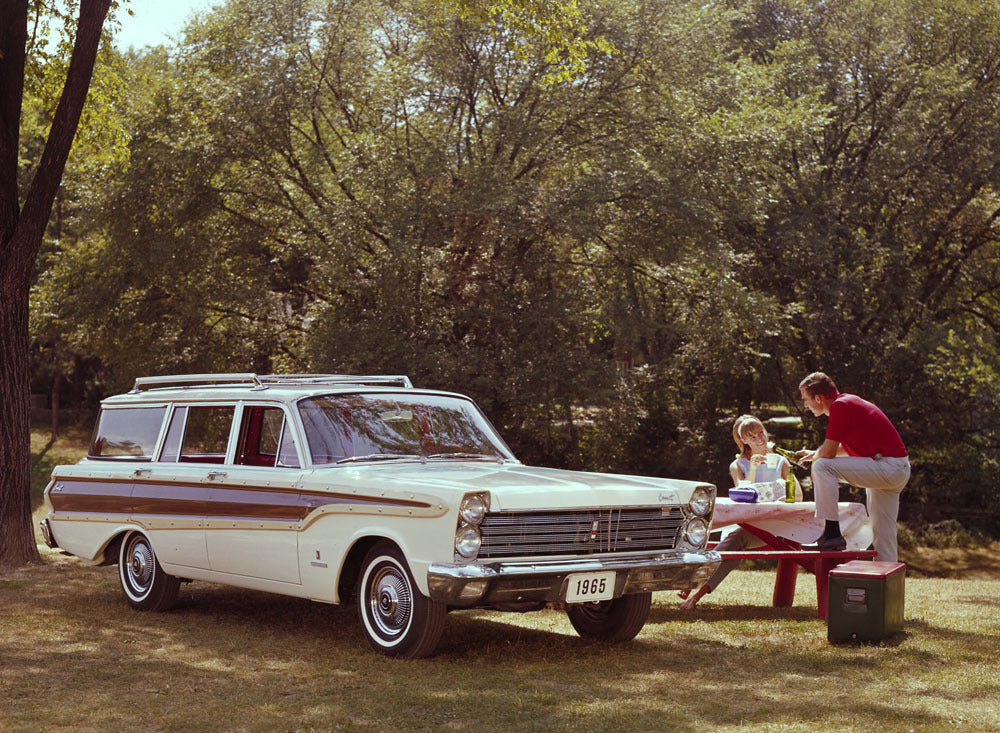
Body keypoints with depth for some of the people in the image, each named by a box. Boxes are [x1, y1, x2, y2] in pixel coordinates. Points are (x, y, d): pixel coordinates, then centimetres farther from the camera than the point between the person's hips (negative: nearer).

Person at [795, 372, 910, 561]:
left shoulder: (840, 406, -13)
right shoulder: (849, 401, 17)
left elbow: (828, 453, -16)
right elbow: (849, 448, 30)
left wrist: (814, 458, 7)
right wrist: (813, 454, 30)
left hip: (887, 466, -10)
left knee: (822, 467, -17)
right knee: (883, 533, 13)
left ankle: (832, 534, -16)